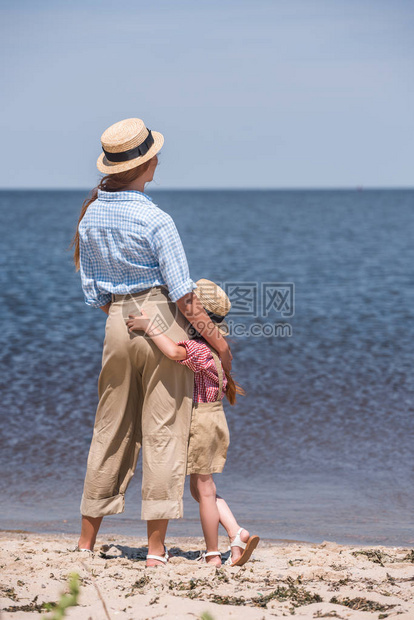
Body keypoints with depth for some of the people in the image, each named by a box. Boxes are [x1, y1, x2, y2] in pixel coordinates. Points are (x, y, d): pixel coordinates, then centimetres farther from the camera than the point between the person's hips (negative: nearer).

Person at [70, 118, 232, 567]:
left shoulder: (90, 217, 5)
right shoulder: (154, 220, -14)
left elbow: (93, 292, 11)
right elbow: (183, 294, -13)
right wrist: (217, 340, -3)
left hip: (117, 324, 6)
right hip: (162, 324, -6)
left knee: (111, 430, 14)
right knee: (163, 432, 1)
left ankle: (86, 542, 20)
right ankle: (156, 548, 3)